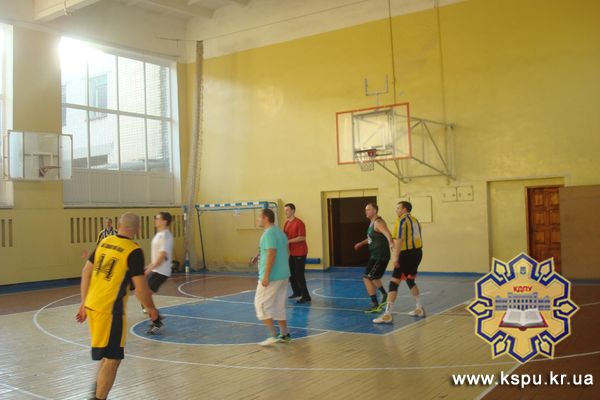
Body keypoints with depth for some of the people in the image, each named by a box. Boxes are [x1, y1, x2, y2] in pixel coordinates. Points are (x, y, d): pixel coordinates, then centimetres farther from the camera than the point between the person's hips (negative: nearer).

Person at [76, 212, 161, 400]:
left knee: (106, 355, 26)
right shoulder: (134, 251, -14)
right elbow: (141, 288, -15)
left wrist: (84, 303, 19)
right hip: (110, 310, -8)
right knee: (112, 359, 3)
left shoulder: (104, 242, 6)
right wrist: (151, 309, 2)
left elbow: (86, 272, 11)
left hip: (92, 305, 8)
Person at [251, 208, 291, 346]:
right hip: (283, 275, 9)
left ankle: (273, 335, -4)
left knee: (261, 304, -1)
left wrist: (266, 275, -24)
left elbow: (272, 253, -24)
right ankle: (284, 335, 19)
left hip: (271, 277, -9)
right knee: (278, 306, 16)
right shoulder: (279, 231, 15)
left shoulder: (269, 233, -15)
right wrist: (260, 255, 23)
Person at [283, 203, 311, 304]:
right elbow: (285, 236, 18)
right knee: (291, 274, 15)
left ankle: (306, 296, -1)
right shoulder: (286, 223, 9)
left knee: (299, 275, -8)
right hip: (292, 252, 8)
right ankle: (297, 292, 32)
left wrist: (289, 241, -25)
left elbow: (302, 238, -23)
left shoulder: (299, 223, -16)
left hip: (300, 253, -8)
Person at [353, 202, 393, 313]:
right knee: (373, 277, 26)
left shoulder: (378, 222, -18)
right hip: (375, 255, 10)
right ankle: (384, 295, 43)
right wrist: (361, 243, 40)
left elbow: (387, 233, -38)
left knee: (367, 278, -10)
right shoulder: (372, 222, 13)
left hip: (380, 256, -10)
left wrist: (391, 243, -57)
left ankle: (375, 305, -4)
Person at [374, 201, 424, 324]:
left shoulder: (402, 219, -8)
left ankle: (387, 315, -14)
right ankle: (419, 309, 32)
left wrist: (396, 257, -20)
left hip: (407, 253, -9)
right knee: (410, 280, 26)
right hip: (417, 252, 9)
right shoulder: (414, 220, 16)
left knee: (394, 282, -9)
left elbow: (399, 239, -18)